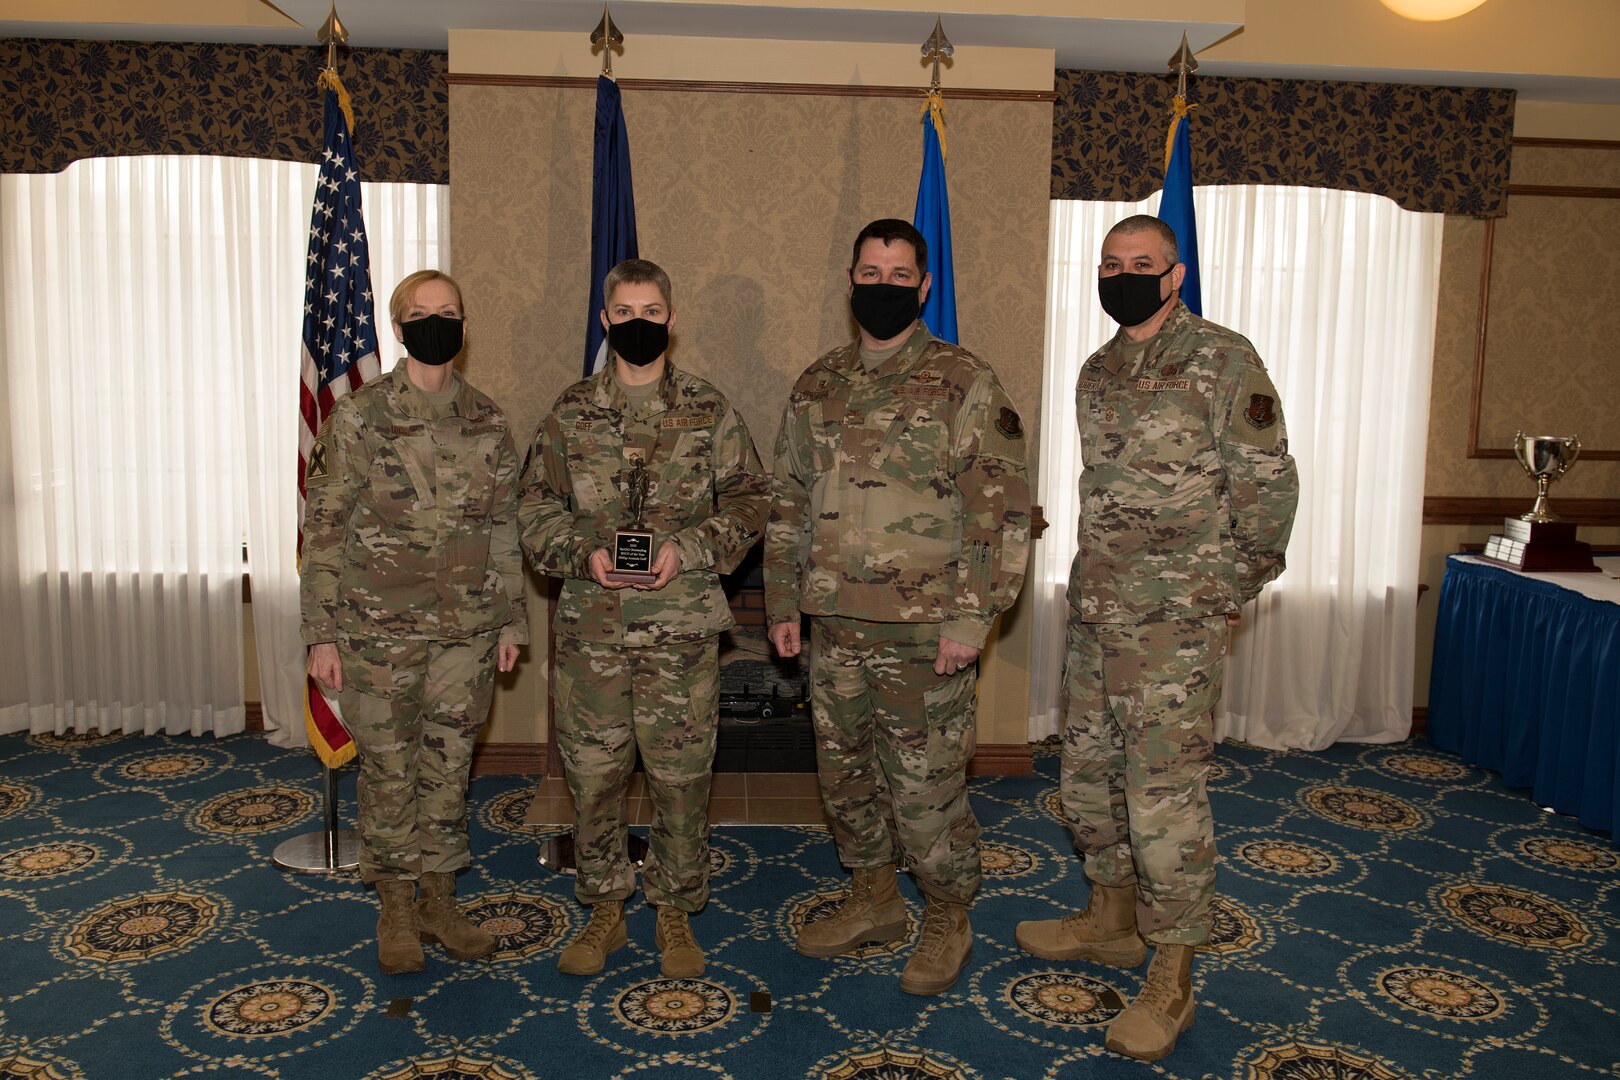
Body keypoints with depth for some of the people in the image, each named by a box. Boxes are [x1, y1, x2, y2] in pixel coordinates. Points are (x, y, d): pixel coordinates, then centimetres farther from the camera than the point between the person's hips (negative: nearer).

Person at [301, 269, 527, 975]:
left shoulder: (488, 424, 4)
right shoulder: (358, 417, -7)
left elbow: (504, 530, 9)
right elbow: (323, 528, -6)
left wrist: (511, 620, 8)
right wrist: (321, 633, -8)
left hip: (465, 630, 3)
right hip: (379, 627, -3)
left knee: (449, 767, 12)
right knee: (389, 772, 8)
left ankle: (439, 903, 29)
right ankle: (396, 911, 26)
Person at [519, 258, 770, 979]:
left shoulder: (709, 411, 3)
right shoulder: (571, 412, 7)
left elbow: (749, 499, 4)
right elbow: (536, 506, 8)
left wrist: (688, 549, -12)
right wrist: (583, 552, -11)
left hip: (682, 627, -1)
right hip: (590, 627, 2)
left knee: (681, 775, 5)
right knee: (592, 773, 9)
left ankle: (676, 910, 24)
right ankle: (605, 908, 27)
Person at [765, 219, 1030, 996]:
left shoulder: (963, 384, -5)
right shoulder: (817, 387, 11)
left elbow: (1001, 507, -10)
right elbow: (789, 502, 16)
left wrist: (972, 616, -16)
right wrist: (783, 602, 11)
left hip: (923, 631, -5)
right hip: (833, 627, 6)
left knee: (925, 788, 3)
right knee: (845, 775, 16)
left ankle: (947, 923, 25)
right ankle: (874, 901, 36)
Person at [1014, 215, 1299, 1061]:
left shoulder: (1224, 361, -7)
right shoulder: (1097, 372, 14)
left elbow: (1267, 484, -7)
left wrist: (1231, 590, -4)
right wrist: (1101, 580, 16)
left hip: (1175, 621, -7)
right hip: (1096, 612, 8)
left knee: (1165, 792, -4)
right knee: (1088, 773, 16)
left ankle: (1171, 977, 11)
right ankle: (1112, 919, 36)